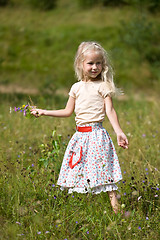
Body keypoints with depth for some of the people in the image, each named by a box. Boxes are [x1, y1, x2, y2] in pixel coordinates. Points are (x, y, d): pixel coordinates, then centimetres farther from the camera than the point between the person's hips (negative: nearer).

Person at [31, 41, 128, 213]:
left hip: (96, 134, -6)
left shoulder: (103, 86, -1)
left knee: (103, 172, -11)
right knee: (79, 170, 5)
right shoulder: (77, 87, 13)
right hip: (80, 134, 6)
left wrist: (119, 132, -17)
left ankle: (115, 207, -11)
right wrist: (44, 112, 19)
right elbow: (68, 111, 21)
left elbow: (110, 111, -6)